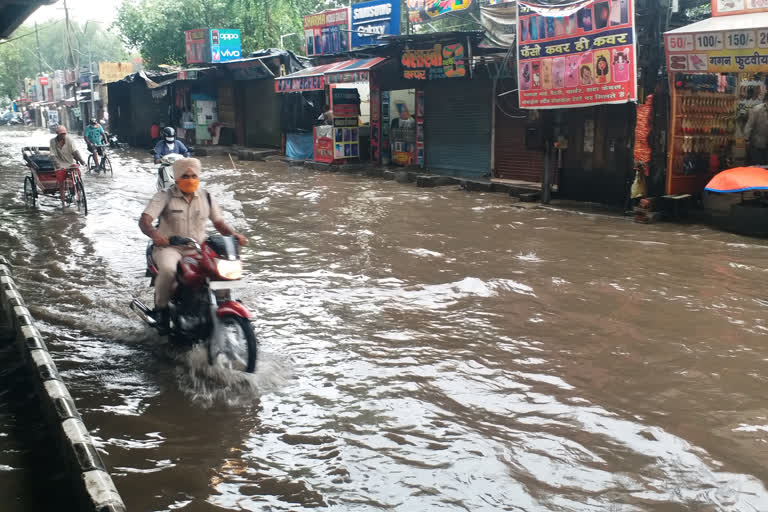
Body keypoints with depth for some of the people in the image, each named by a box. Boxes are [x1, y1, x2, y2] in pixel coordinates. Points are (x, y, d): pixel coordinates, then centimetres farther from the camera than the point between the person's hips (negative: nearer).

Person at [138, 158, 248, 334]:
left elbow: (219, 222, 13)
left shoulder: (206, 197, 9)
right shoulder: (165, 197, -3)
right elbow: (144, 220, -14)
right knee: (168, 270, -37)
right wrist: (153, 233, -37)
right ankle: (161, 308, -11)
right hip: (169, 247, -3)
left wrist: (234, 235, -8)